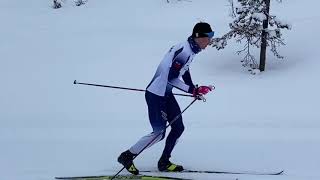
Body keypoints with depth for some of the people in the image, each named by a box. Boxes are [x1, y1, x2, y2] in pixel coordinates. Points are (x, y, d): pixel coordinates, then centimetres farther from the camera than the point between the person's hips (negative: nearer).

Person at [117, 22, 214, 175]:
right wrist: (192, 90, -19)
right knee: (159, 133, -5)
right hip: (156, 95, -10)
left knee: (178, 128, 10)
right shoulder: (184, 51, -24)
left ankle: (164, 162, 22)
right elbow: (170, 78, -25)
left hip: (166, 93, 10)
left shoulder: (190, 49, 6)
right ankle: (127, 156, 9)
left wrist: (195, 89, 13)